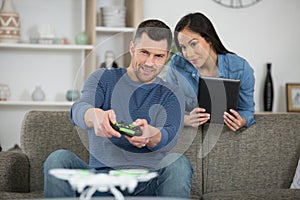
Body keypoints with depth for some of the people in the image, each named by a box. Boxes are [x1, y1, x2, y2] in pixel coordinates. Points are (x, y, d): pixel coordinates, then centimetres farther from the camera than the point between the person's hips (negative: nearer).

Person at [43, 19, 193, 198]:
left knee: (178, 163, -30)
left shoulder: (172, 96, 10)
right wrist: (95, 116, -40)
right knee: (58, 158, -25)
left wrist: (151, 134, -37)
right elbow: (78, 109, -12)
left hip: (147, 183, 0)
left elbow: (169, 138, -10)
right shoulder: (103, 79, 9)